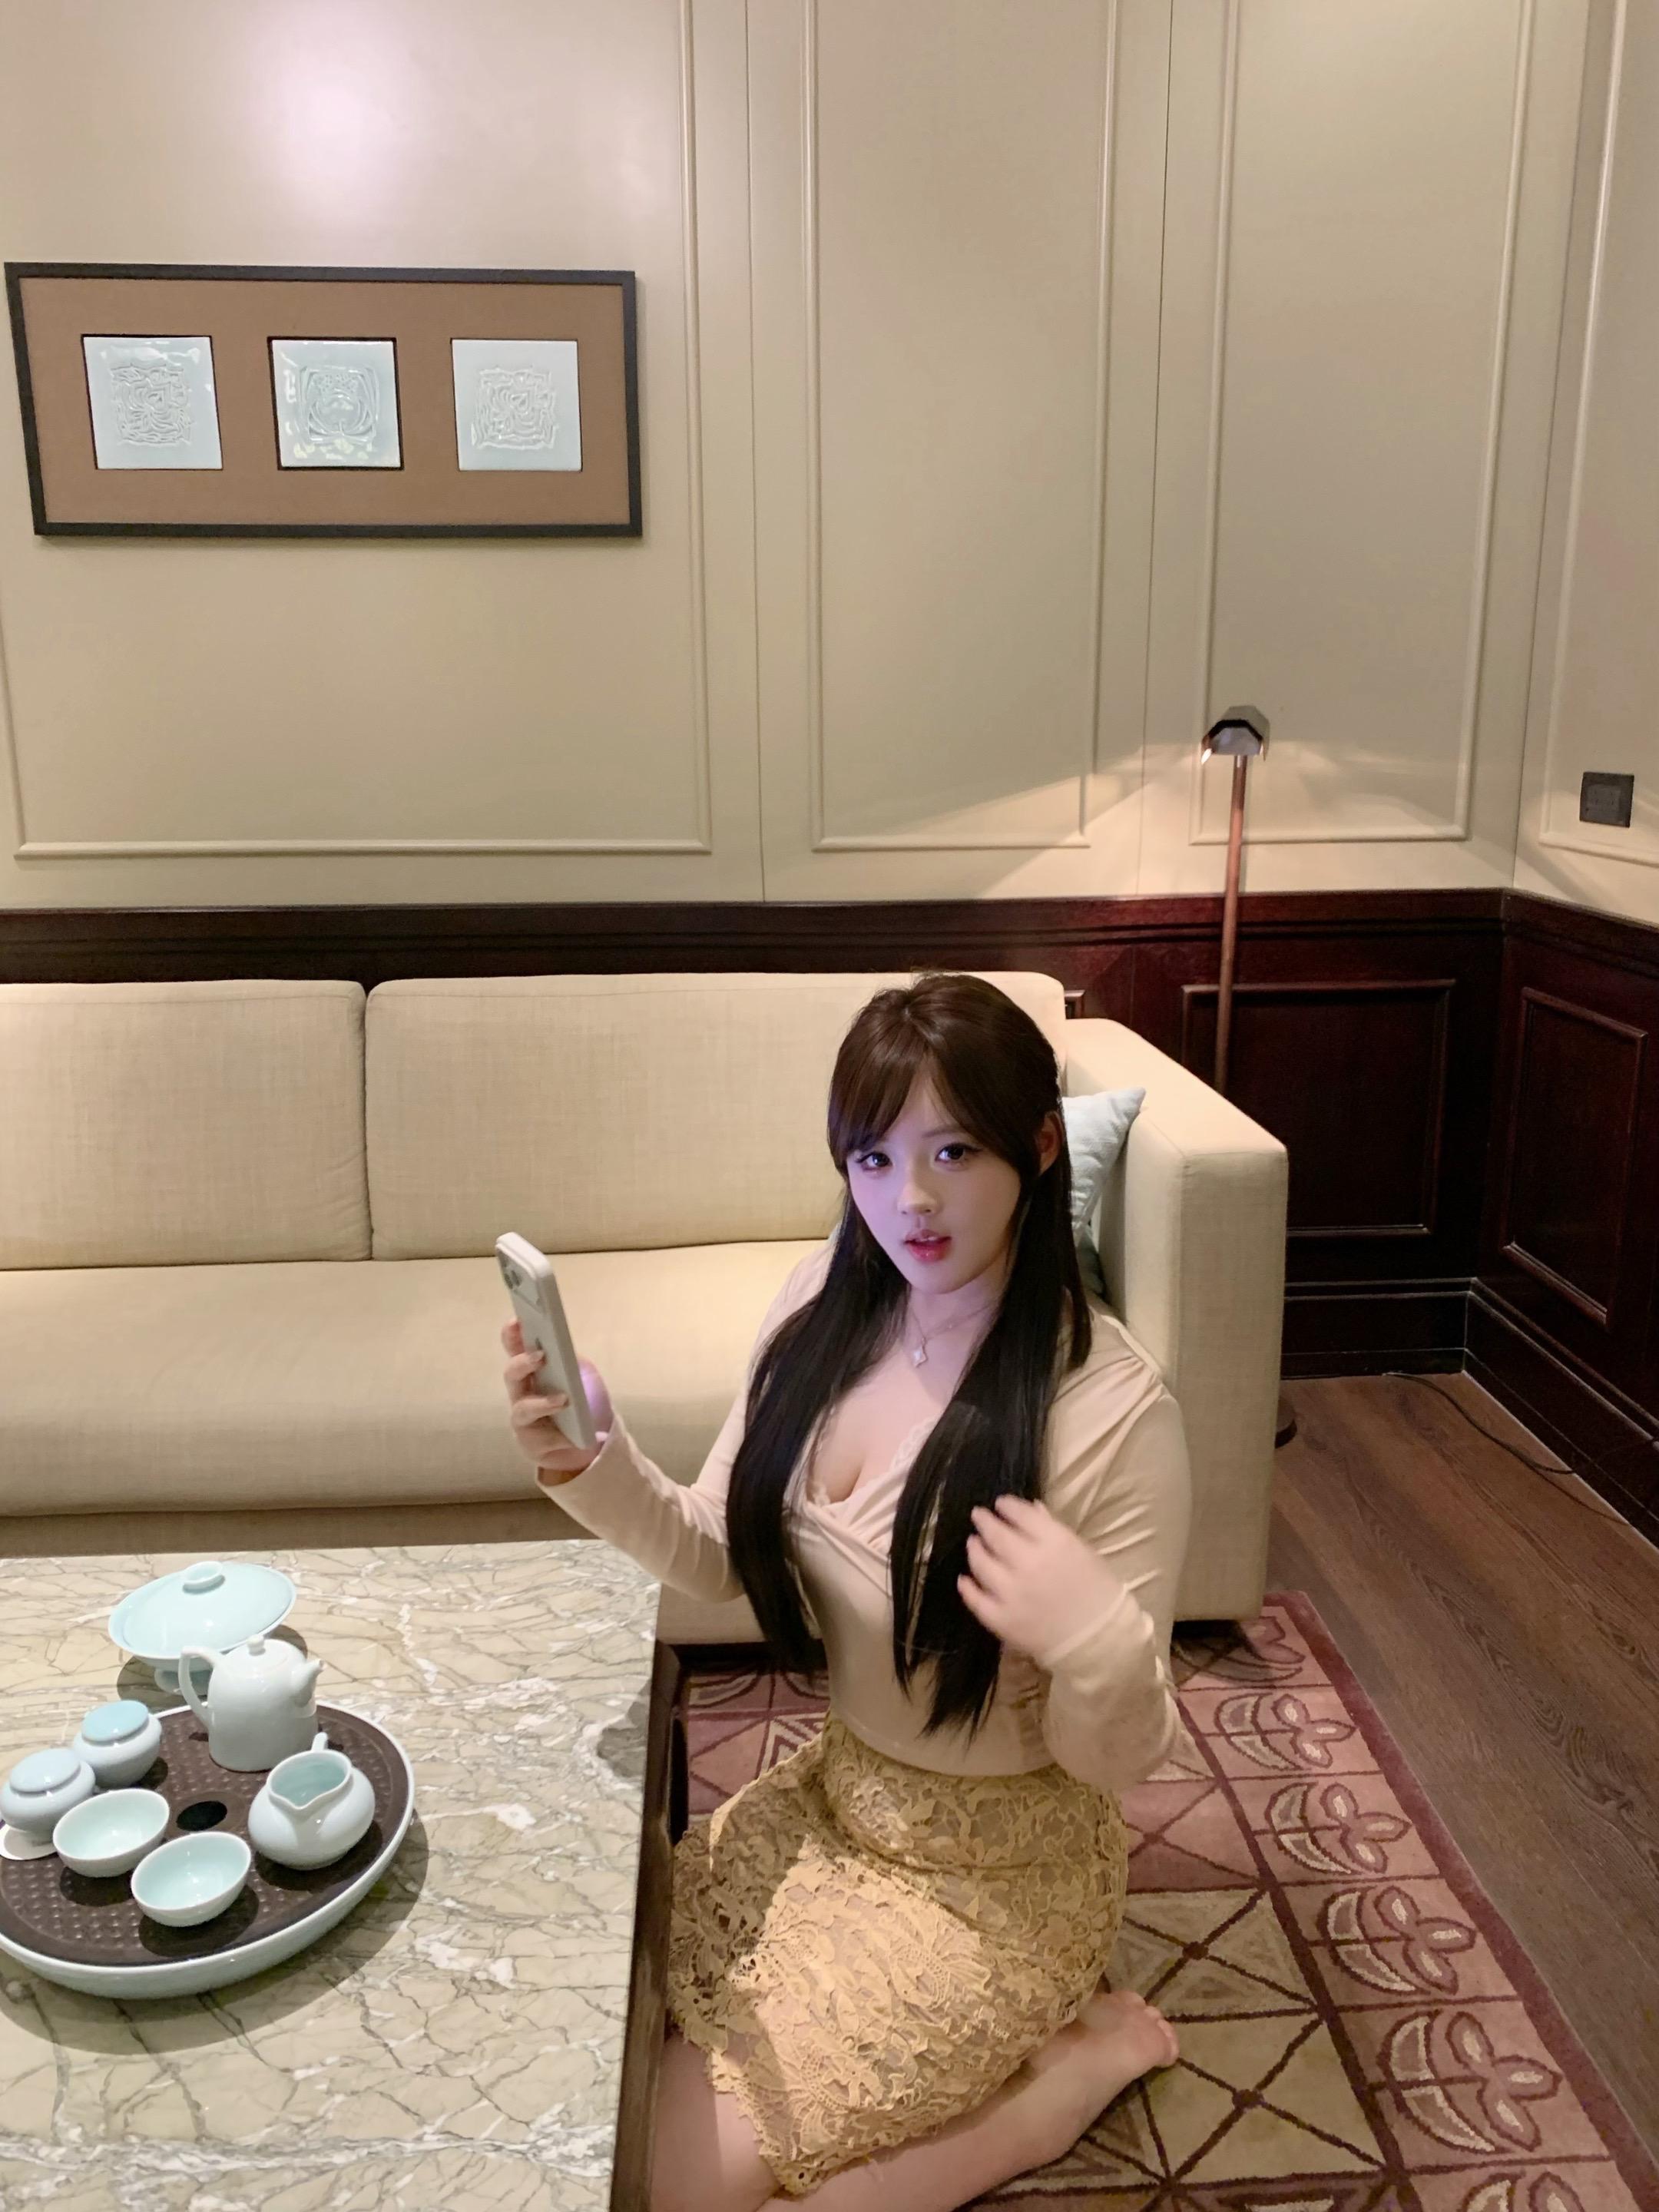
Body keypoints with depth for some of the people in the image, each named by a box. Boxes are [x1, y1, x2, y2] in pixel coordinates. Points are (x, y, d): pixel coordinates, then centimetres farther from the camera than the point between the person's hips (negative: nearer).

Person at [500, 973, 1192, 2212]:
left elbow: (1123, 1756, -18)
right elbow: (724, 1558, -2)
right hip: (837, 1793, 6)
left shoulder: (1111, 1408, -28)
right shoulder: (829, 1301, -11)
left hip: (995, 1871, -6)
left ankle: (1079, 2060, 10)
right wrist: (595, 1465, -21)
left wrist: (1095, 1637, -41)